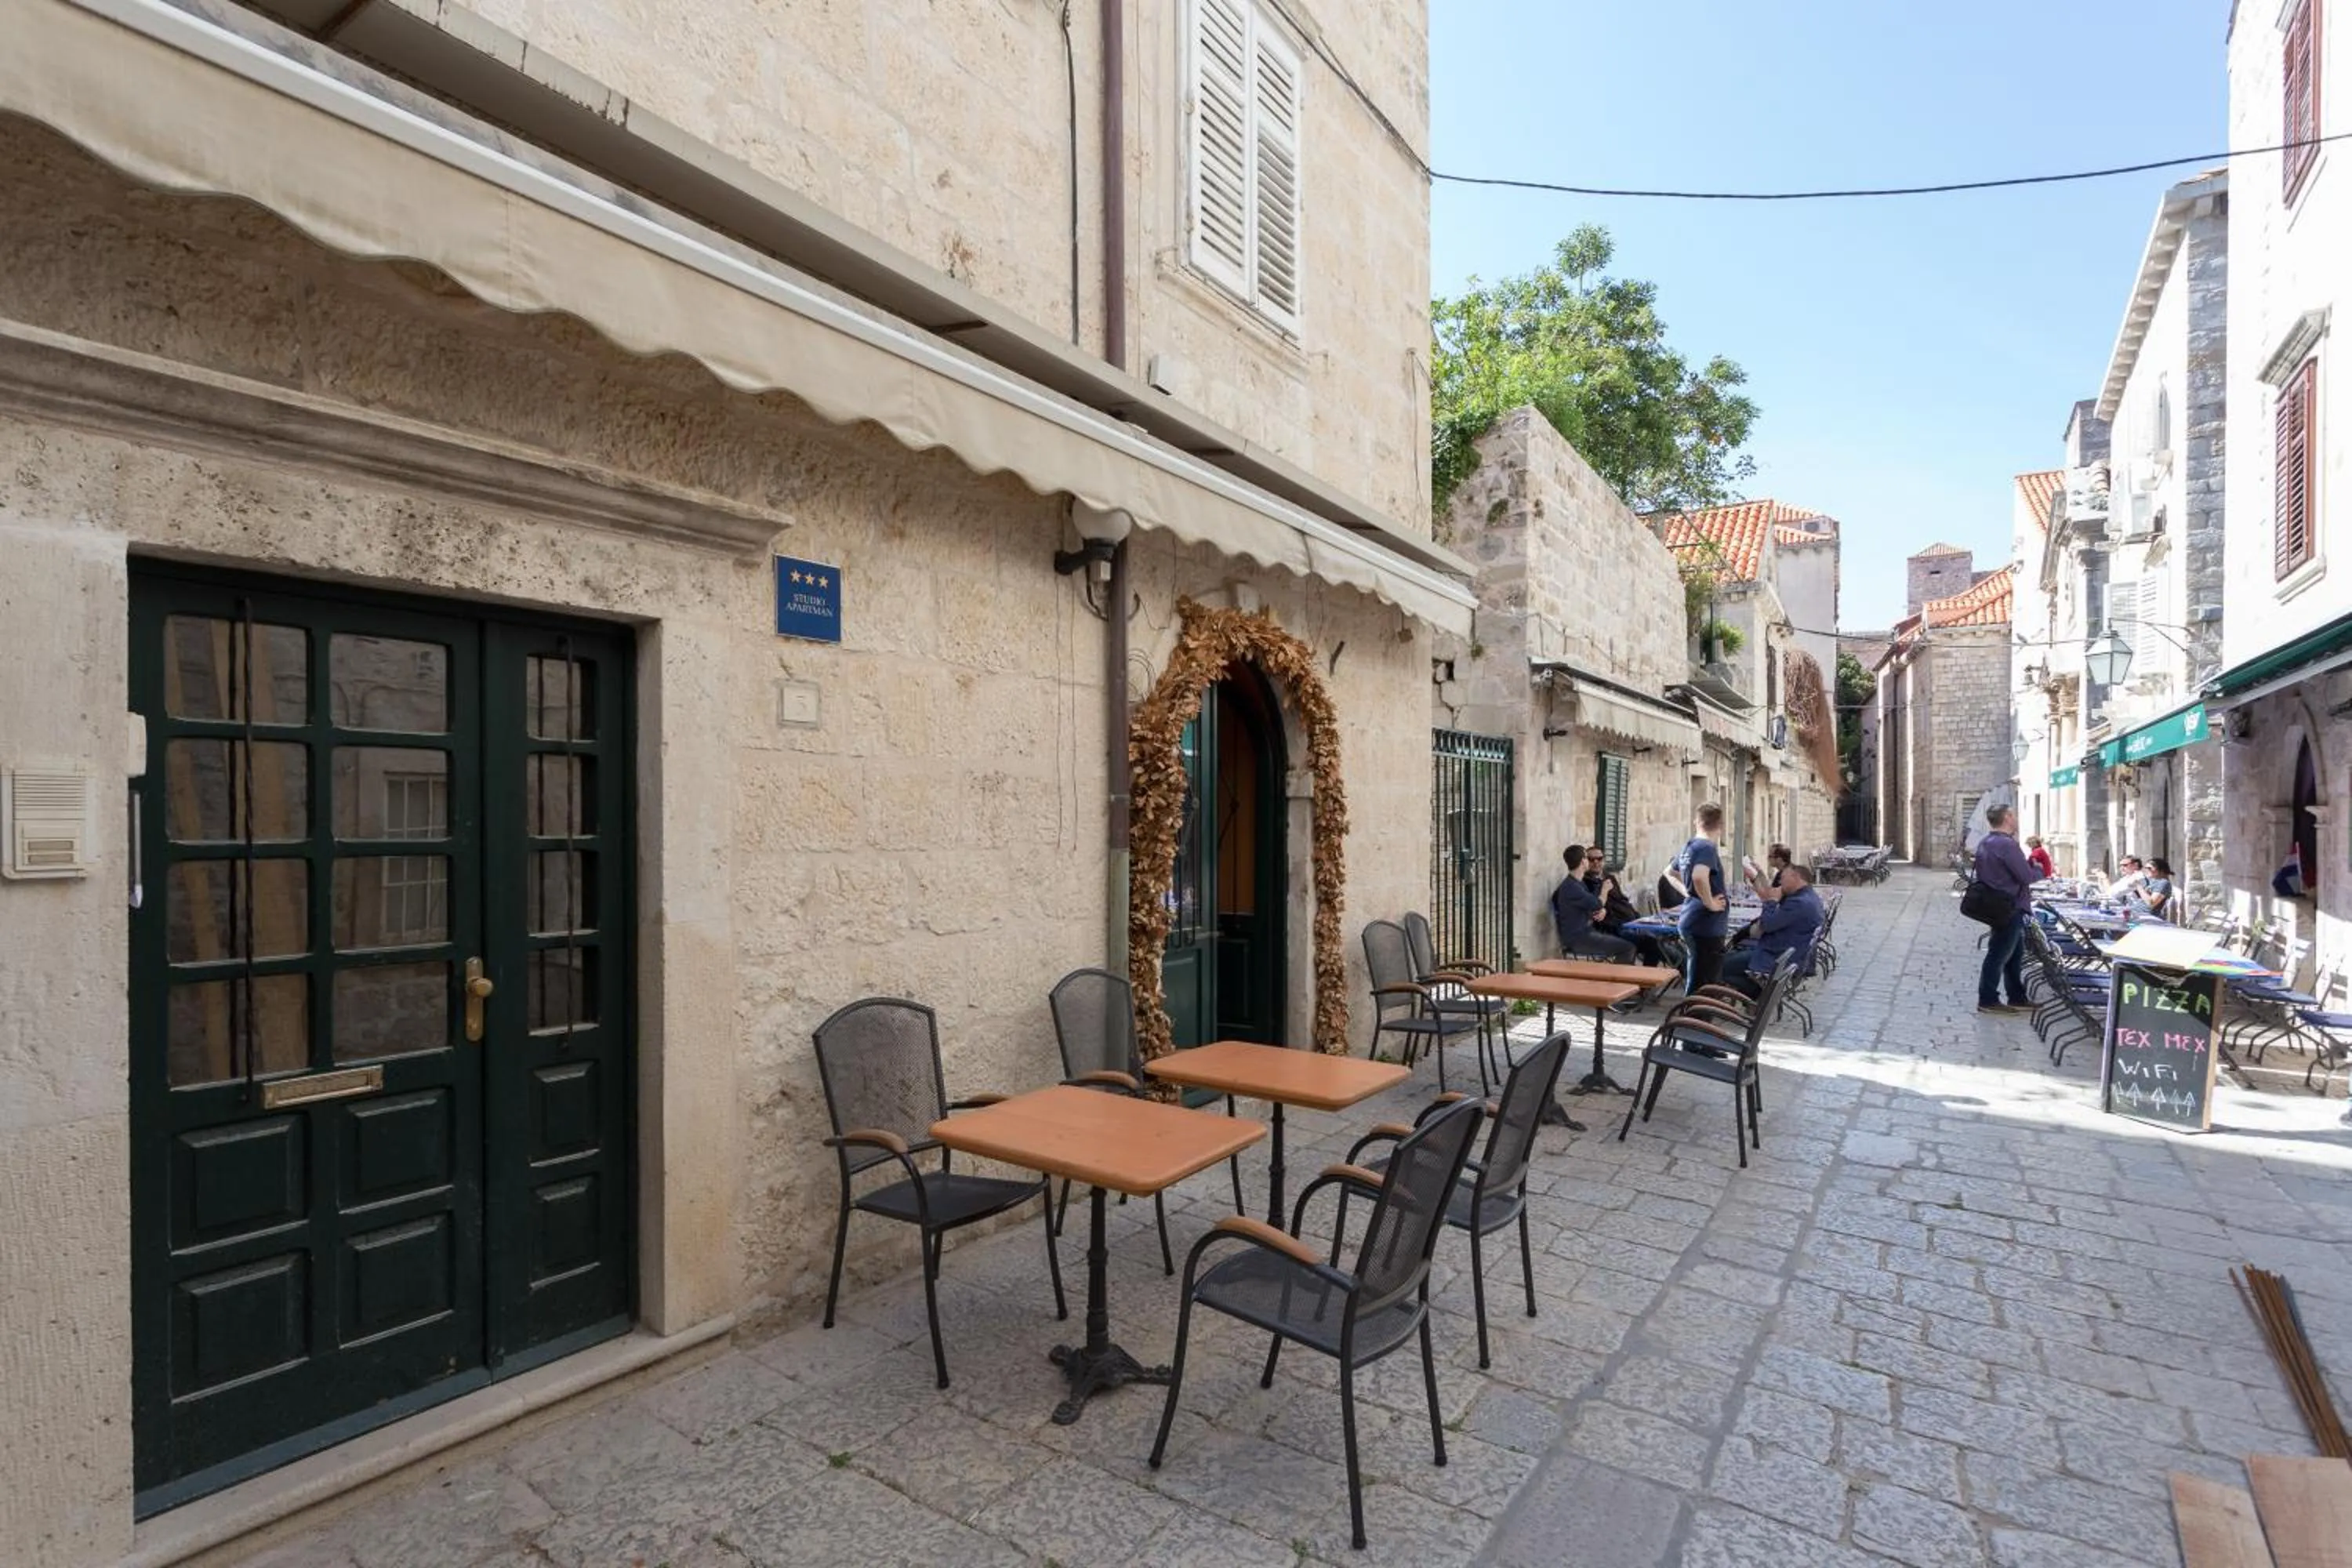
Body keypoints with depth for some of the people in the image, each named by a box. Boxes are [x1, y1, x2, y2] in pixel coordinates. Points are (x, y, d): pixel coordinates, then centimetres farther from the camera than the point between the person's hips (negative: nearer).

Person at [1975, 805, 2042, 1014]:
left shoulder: (1986, 843, 11)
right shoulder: (2007, 844, -21)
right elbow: (2027, 877, -21)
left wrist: (2030, 864, 8)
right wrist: (2040, 870, -1)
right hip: (2009, 908, -10)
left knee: (2015, 953, 18)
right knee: (1999, 955, -2)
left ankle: (2017, 998, 26)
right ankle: (1988, 1001, 5)